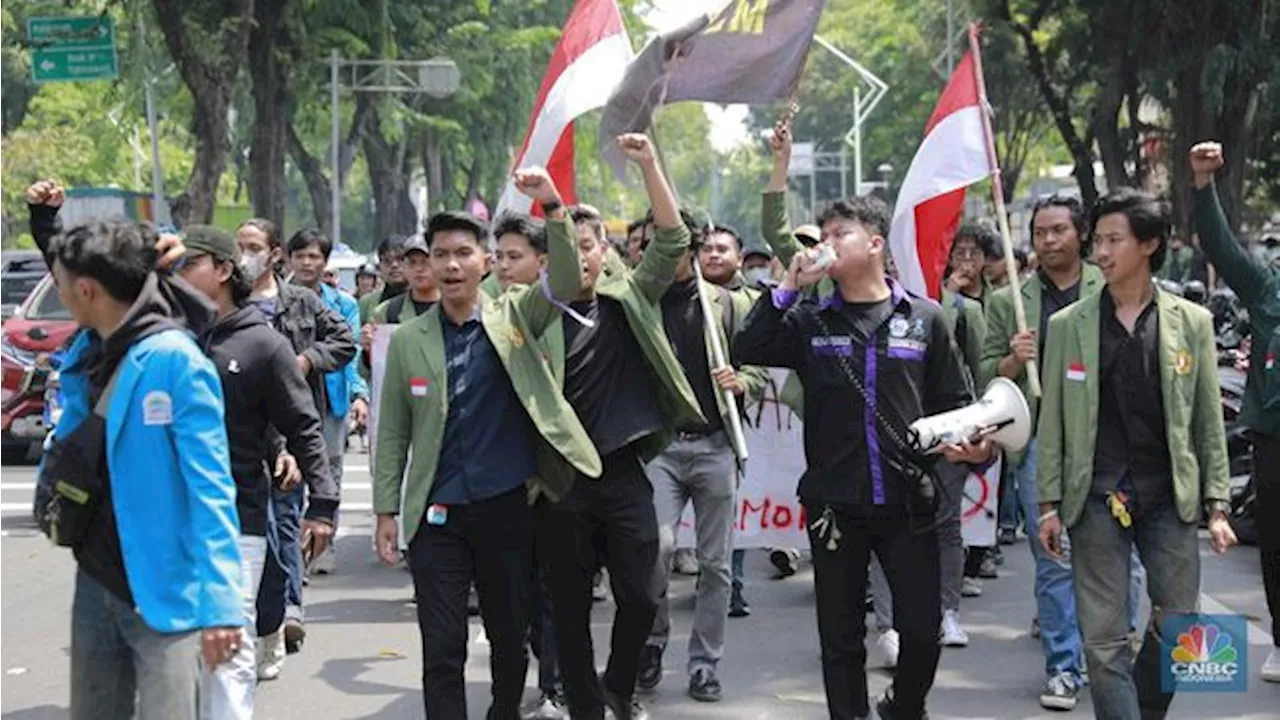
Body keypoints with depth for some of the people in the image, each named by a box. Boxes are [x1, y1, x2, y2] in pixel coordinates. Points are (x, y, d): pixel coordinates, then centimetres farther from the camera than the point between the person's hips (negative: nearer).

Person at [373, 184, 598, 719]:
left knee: (511, 638, 13)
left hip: (509, 507, 0)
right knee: (442, 650, -2)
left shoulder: (515, 317, 3)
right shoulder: (407, 339, 3)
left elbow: (565, 281, -14)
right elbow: (393, 433, 5)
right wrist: (386, 511, 0)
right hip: (438, 515, 0)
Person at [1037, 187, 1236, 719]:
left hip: (1169, 496, 1)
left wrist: (1216, 505, 2)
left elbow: (1209, 421, 6)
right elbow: (1052, 421, 5)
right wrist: (1049, 504, 0)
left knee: (1179, 629, 5)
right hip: (1096, 499, 0)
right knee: (1104, 640, -2)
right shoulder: (1068, 325, 3)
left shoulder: (1192, 322, 4)